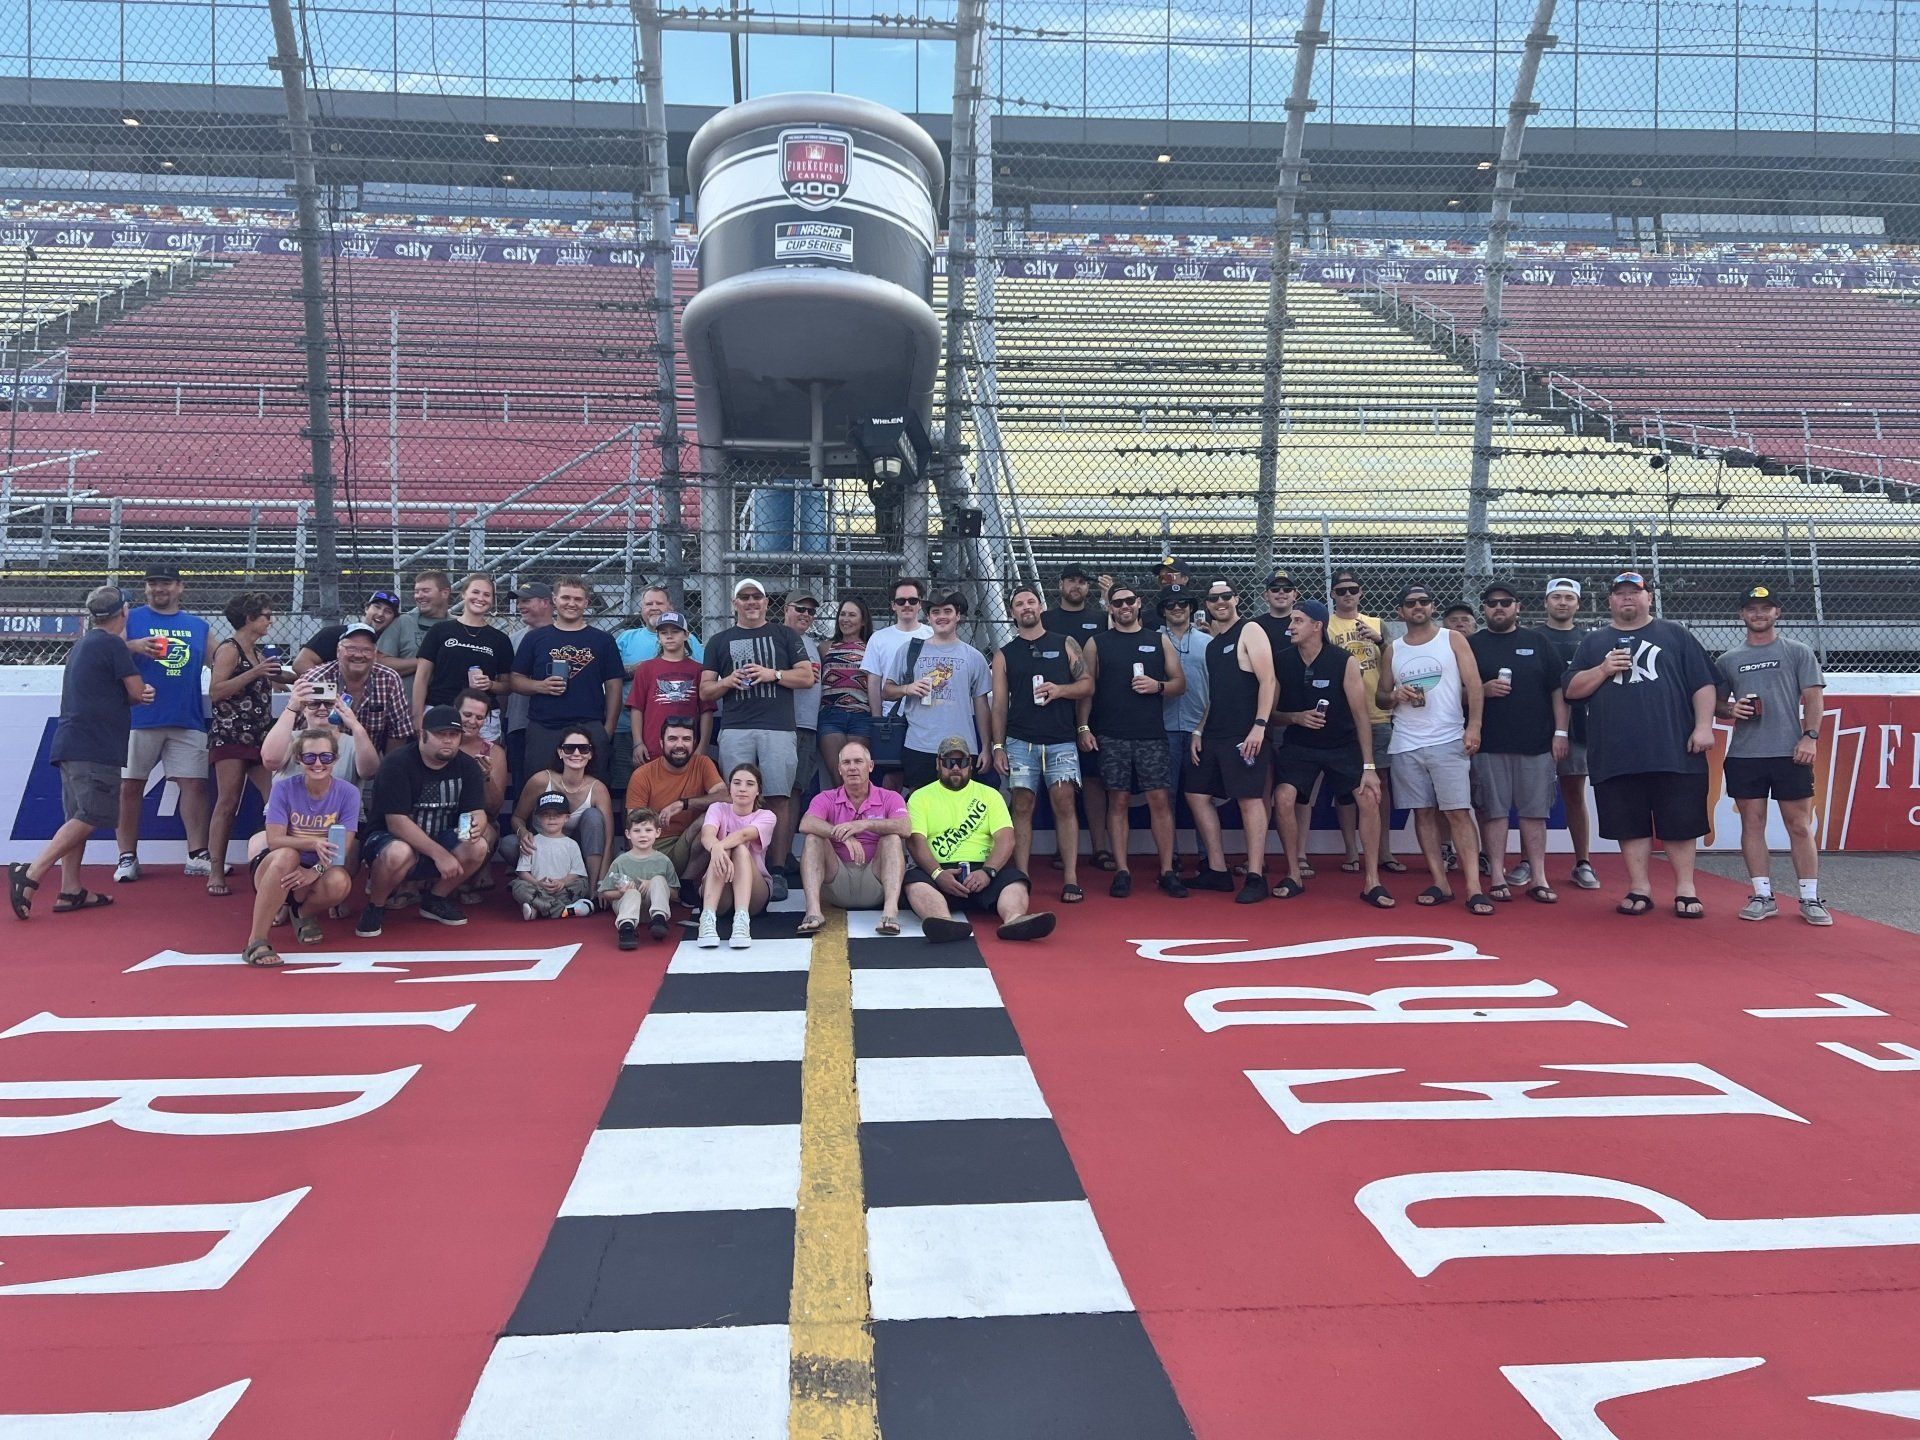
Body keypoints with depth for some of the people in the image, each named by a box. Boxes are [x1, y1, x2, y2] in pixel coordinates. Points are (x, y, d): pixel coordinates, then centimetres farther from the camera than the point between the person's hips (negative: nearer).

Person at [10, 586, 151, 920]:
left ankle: (70, 891, 9)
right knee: (93, 816, -10)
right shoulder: (112, 644, -7)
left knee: (78, 818, 10)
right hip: (95, 748, -9)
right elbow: (136, 691, -6)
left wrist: (139, 693, 5)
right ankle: (31, 873, -17)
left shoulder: (81, 646, 21)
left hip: (70, 743, 9)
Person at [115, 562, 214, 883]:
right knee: (129, 786, 1)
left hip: (187, 721, 2)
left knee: (194, 784, -2)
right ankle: (127, 857, 9)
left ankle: (197, 856, 1)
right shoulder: (131, 619, 8)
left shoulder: (198, 626, 15)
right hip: (138, 719, -2)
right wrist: (132, 646, -21)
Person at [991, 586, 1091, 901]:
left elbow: (1087, 686, 8)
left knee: (1064, 803, -9)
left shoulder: (1066, 645, 10)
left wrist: (1060, 690, -12)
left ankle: (1071, 880, -7)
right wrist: (998, 747, 2)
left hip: (1061, 741, -1)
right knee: (1022, 807, 0)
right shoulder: (1004, 654, 12)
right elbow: (999, 704, 9)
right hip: (1020, 742, 1)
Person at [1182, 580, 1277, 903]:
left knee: (1250, 799, -8)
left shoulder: (1250, 632, -4)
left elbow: (1267, 680, -12)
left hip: (1244, 733, -9)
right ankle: (1217, 871, 15)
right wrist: (1198, 731, 15)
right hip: (1213, 734, 9)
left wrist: (1259, 726, -20)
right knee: (1197, 795, 8)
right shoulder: (1212, 643, 19)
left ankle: (1256, 877, -4)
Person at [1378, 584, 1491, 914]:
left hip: (1449, 741, -3)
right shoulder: (1392, 650, 12)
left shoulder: (1453, 639, 5)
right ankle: (1440, 884, 11)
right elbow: (1380, 695, 16)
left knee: (1458, 813, -8)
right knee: (1423, 813, 5)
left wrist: (1473, 726, -13)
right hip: (1406, 745, 3)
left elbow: (1473, 684, -2)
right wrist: (1395, 695, -7)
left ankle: (1473, 889, -10)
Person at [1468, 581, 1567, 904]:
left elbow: (1557, 689, 8)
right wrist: (1483, 690, -12)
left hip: (1536, 743, 1)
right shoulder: (1473, 644, 8)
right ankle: (1497, 878, 5)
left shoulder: (1537, 641, 11)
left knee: (1535, 811, 3)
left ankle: (1538, 878, 9)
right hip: (1489, 745, -1)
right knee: (1493, 810, -1)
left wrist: (1560, 731, 0)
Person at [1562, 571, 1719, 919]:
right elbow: (1571, 690, 9)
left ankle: (1685, 890, 12)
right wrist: (1603, 670, -7)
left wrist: (1704, 727, -4)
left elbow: (1704, 684, 7)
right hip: (1616, 756, 1)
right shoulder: (1593, 642, 14)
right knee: (1630, 824, 5)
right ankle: (1639, 888, 14)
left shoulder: (1675, 635, 11)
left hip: (1675, 752, -1)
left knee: (1680, 823, 2)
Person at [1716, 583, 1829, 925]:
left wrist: (1810, 736, -10)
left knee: (1800, 826, 0)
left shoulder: (1797, 652, 7)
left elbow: (1814, 697, 2)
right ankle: (1763, 897, 9)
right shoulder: (1728, 660, 12)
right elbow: (1715, 704, 17)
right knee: (1752, 824, 3)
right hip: (1744, 756, 2)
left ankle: (1810, 898, 6)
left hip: (1790, 754, -2)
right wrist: (1731, 710, -5)